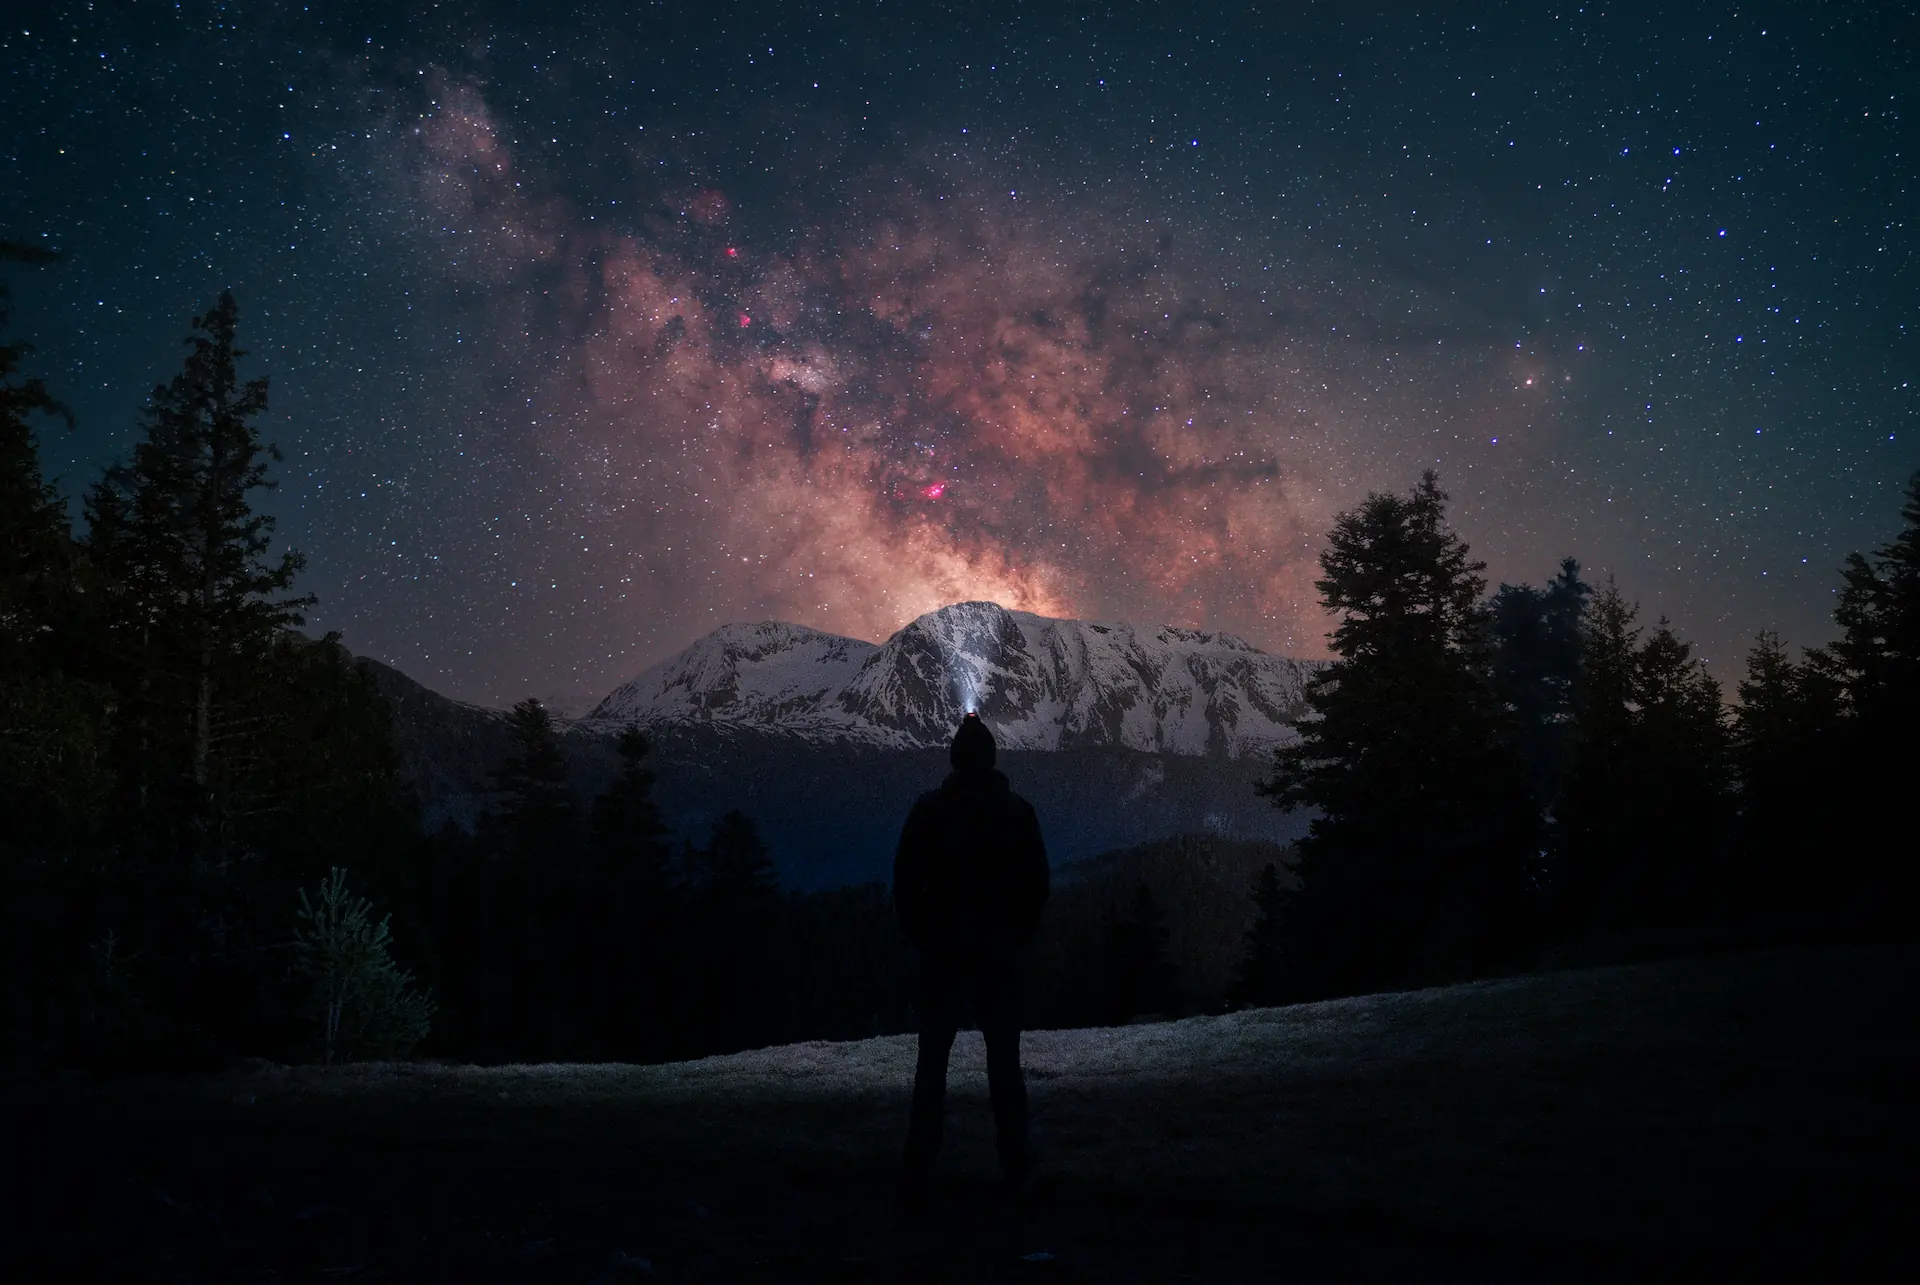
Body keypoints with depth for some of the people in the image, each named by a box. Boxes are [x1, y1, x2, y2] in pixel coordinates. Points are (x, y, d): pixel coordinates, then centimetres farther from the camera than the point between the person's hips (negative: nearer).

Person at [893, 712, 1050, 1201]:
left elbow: (905, 880, -5)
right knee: (1004, 1060, 9)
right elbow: (1037, 884, 3)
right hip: (1000, 954, 1)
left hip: (941, 953, -1)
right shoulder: (1018, 812, 0)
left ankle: (919, 1174, 2)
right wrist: (1019, 936, 12)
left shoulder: (929, 809, -5)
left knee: (931, 1062, 4)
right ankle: (1018, 1170, 10)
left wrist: (919, 935, 6)